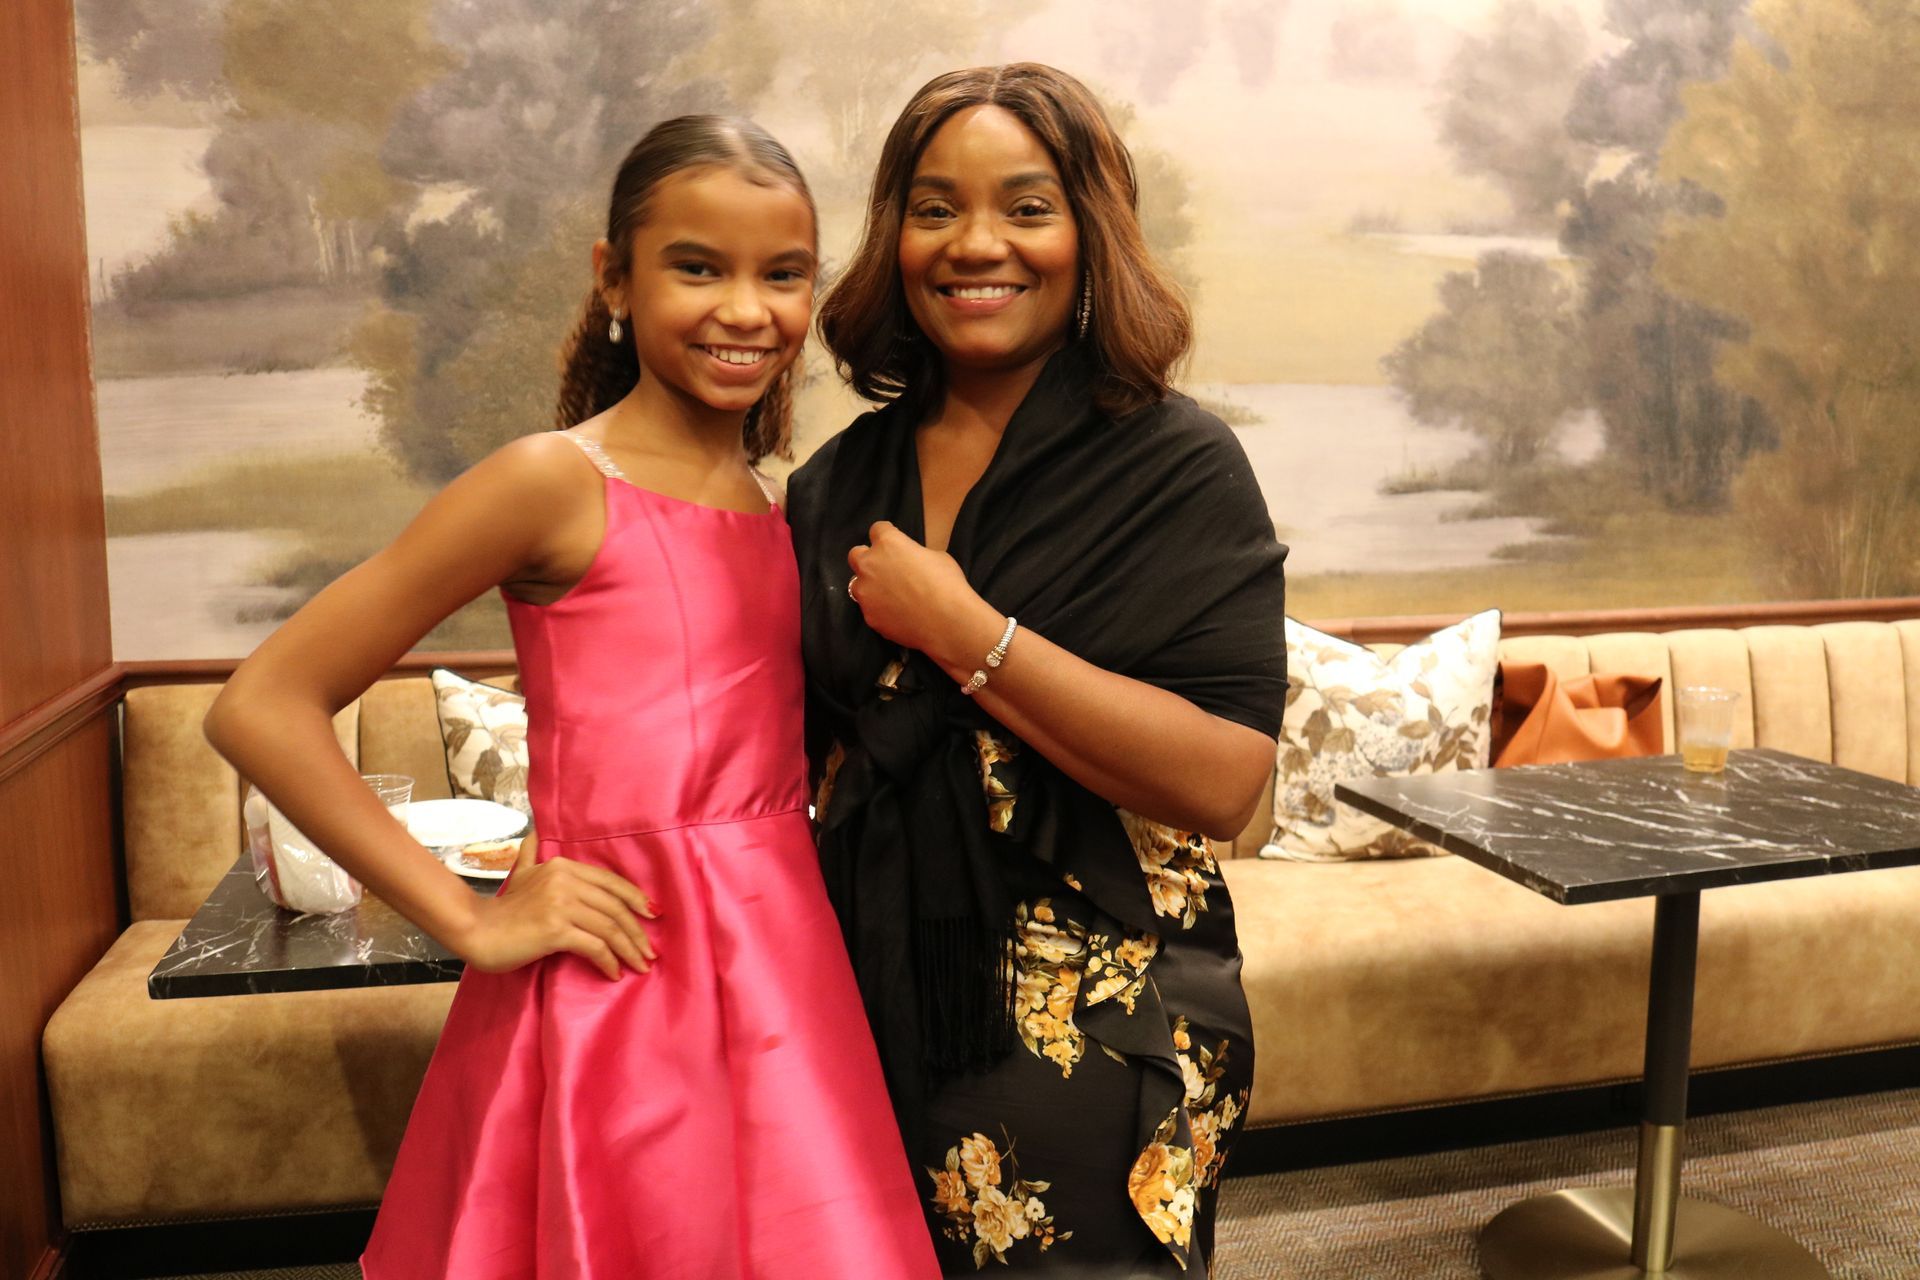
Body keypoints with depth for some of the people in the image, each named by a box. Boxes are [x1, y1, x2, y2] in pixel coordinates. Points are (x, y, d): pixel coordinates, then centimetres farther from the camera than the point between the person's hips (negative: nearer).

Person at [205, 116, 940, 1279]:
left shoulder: (782, 507, 7)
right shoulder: (557, 482, -11)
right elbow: (263, 707, -11)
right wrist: (470, 918, -13)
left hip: (784, 971, 6)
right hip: (620, 995, -6)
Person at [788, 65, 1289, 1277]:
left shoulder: (1176, 466, -10)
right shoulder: (840, 483, 5)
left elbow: (1223, 780, -21)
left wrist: (963, 632, -21)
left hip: (1094, 1044, -4)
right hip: (876, 1011, 4)